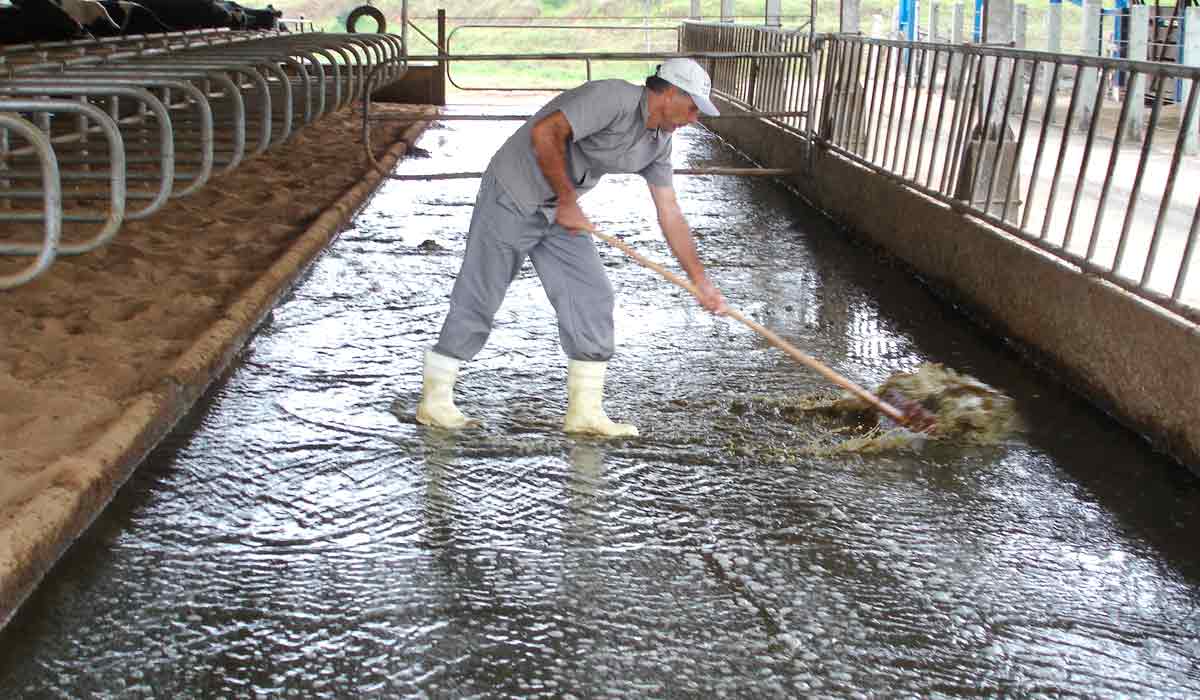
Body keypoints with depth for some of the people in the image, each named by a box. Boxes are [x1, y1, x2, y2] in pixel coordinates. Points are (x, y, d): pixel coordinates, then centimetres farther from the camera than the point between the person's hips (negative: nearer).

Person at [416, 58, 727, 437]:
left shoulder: (659, 142, 5)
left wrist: (700, 281, 6)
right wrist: (568, 200, -21)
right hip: (513, 196, -8)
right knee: (478, 298, -2)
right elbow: (544, 132, -30)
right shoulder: (613, 98, -22)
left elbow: (670, 214, 8)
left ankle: (585, 410, 6)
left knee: (591, 297, -1)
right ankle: (434, 399, 13)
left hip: (560, 210, 8)